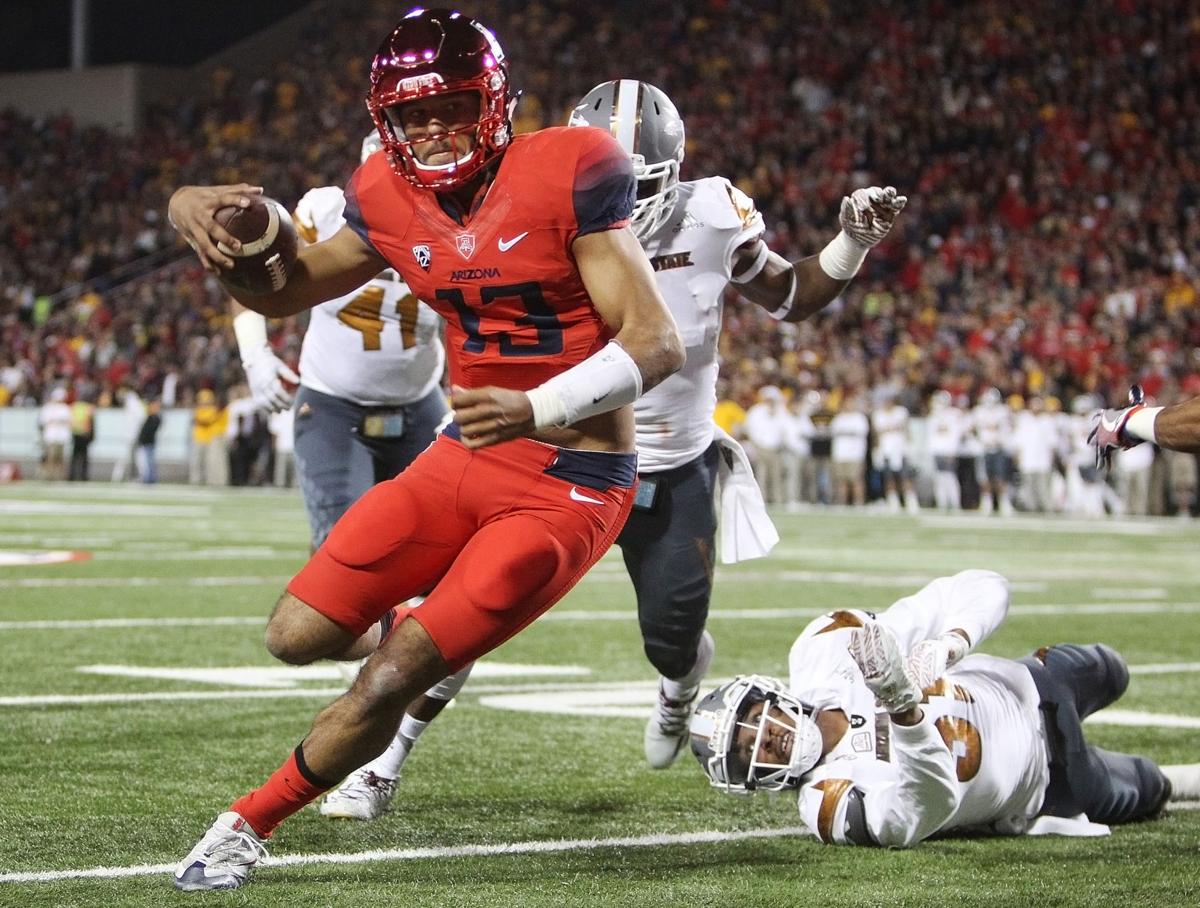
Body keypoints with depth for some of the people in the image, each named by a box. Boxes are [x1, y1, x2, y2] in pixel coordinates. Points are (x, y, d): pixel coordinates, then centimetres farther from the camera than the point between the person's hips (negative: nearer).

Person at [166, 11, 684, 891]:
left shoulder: (565, 176, -17)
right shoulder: (394, 201, 2)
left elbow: (657, 343, -19)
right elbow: (282, 292, 17)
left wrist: (538, 409, -35)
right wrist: (202, 217, -3)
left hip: (569, 486, -6)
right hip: (467, 458, 6)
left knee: (390, 679, -11)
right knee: (299, 636, 0)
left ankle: (249, 825, 10)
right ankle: (404, 628, 34)